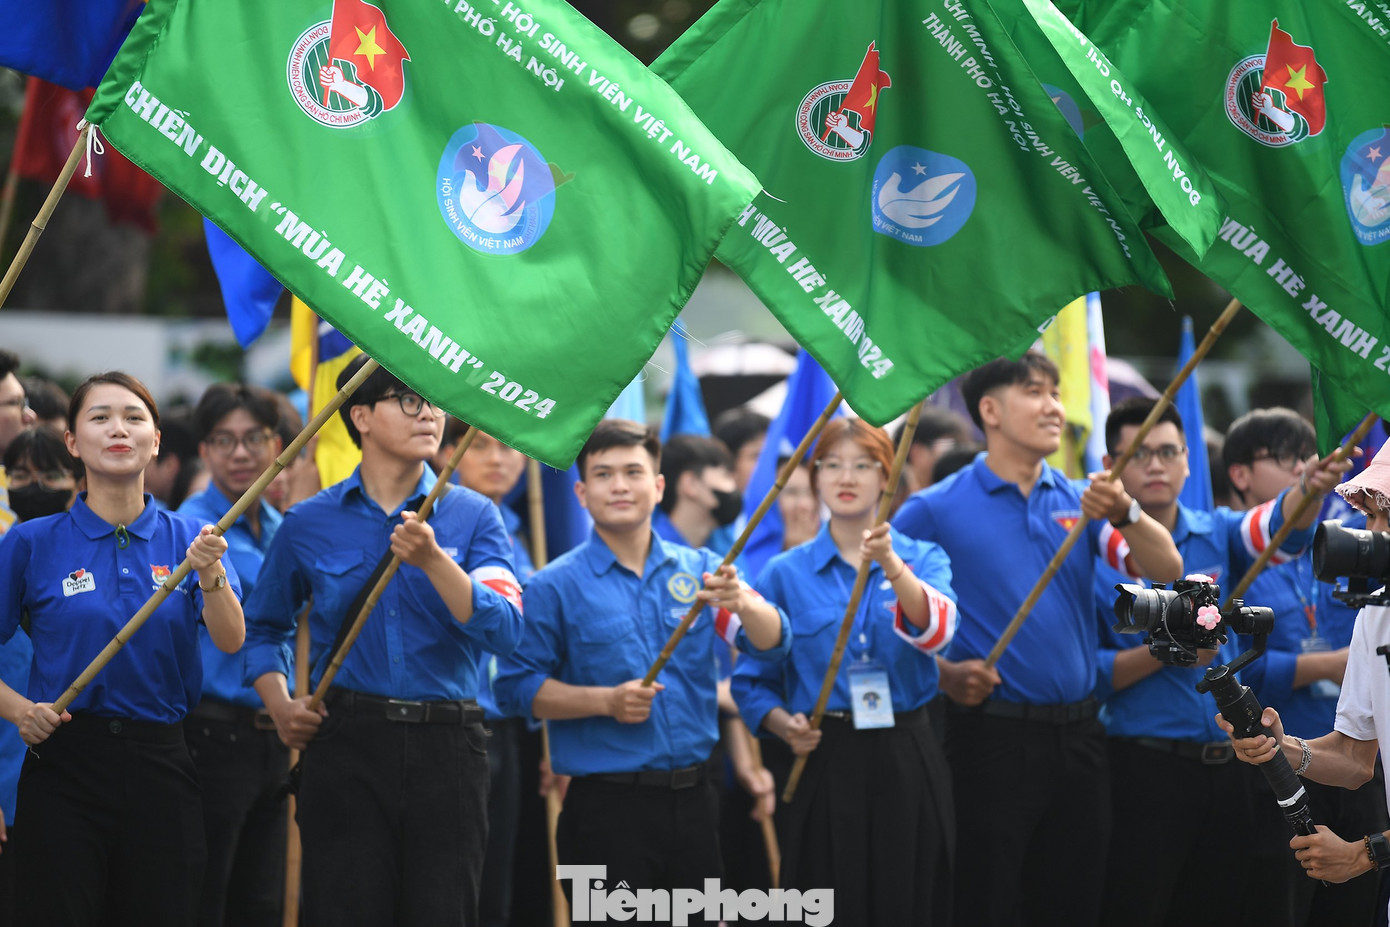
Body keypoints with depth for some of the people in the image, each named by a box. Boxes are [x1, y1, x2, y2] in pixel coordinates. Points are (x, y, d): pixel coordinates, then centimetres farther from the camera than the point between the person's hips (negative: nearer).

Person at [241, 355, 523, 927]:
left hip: (446, 748, 0)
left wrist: (434, 561, -21)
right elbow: (263, 628, 21)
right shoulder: (309, 525, 7)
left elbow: (503, 630, -9)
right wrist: (280, 704, 4)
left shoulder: (472, 516, 5)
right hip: (346, 745, 0)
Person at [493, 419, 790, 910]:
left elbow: (770, 644, -2)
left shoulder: (699, 571, 9)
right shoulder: (555, 587, 0)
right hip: (607, 809, -3)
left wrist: (742, 604, -24)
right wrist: (605, 701, -16)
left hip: (691, 797, 4)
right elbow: (516, 686, -4)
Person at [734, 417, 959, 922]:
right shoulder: (786, 572, 5)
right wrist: (784, 725, -13)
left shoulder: (923, 558, 5)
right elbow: (752, 679, 8)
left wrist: (892, 566, -34)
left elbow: (935, 630, -17)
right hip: (825, 762, 0)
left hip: (906, 761, 0)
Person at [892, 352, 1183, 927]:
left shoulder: (1081, 502, 8)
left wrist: (1124, 513, -22)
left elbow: (1166, 569, -4)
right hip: (992, 735, -4)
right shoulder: (935, 511, -3)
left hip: (1077, 733, 4)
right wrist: (942, 673, -14)